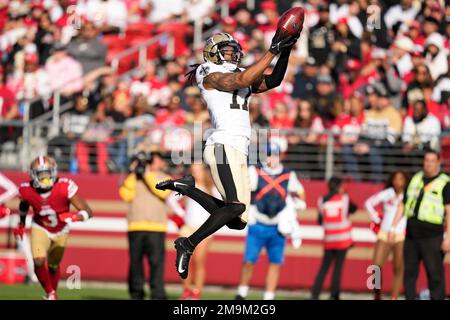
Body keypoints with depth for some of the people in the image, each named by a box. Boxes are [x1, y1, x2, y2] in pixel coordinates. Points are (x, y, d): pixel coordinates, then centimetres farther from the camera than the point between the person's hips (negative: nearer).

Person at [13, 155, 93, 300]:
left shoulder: (64, 188, -35)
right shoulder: (27, 190, -27)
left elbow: (88, 212, -32)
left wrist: (75, 216, -53)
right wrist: (21, 224, 15)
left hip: (60, 231, 0)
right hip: (40, 229, 0)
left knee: (53, 266, 17)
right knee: (39, 261, -21)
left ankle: (53, 293, 46)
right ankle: (50, 293, 5)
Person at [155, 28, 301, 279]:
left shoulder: (237, 77, 24)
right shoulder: (212, 76, 1)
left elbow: (273, 81, 20)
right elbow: (243, 80, -15)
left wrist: (285, 52, 7)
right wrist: (273, 50, -14)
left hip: (239, 154, 9)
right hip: (224, 146, -9)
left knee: (237, 221, 3)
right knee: (237, 206, -24)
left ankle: (187, 188, 15)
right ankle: (189, 245, -14)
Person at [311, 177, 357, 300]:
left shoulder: (322, 201, 2)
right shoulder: (344, 199, -3)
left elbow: (320, 220, 6)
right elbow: (353, 209, 16)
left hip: (329, 239, 2)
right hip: (343, 239, -2)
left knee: (324, 267, 8)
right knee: (338, 267, -2)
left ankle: (315, 294, -1)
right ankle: (334, 295, -6)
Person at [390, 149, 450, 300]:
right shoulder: (415, 179, 13)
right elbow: (402, 205, 18)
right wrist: (393, 227, 12)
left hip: (432, 236, -5)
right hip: (411, 235, 5)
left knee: (435, 274, -6)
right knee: (409, 272, 8)